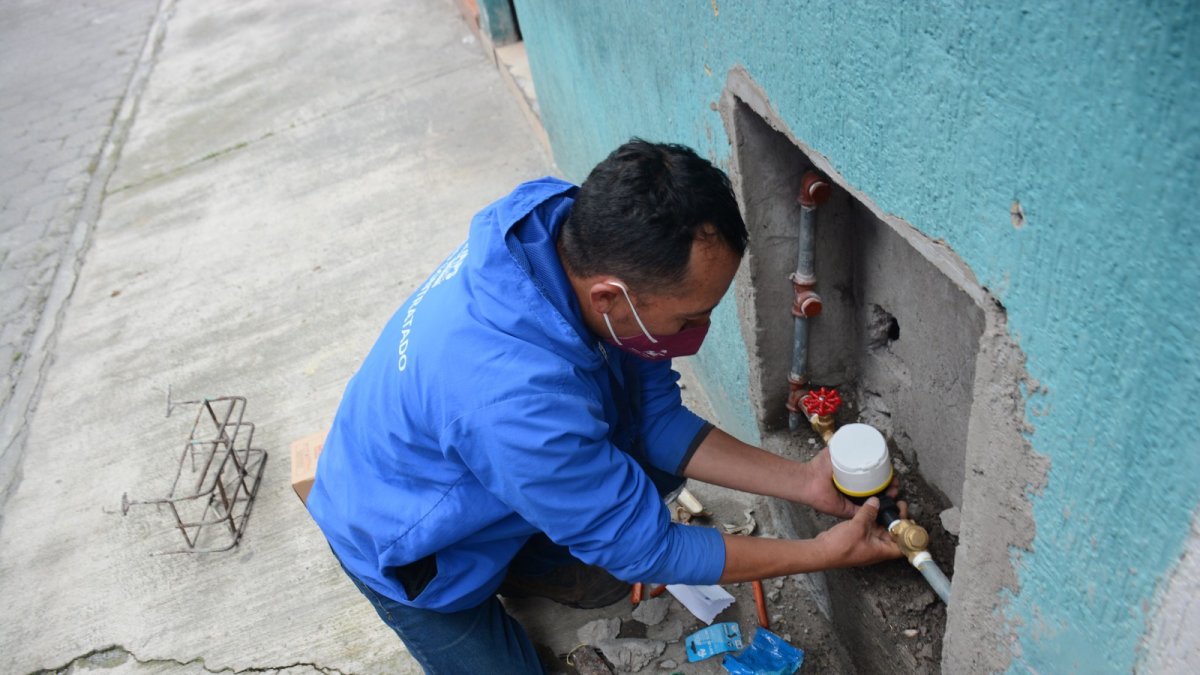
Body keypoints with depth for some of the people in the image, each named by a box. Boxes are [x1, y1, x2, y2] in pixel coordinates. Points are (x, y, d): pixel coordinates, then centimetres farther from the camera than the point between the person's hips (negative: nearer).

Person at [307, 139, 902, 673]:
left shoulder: (577, 233, -22)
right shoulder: (517, 397, -46)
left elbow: (656, 417, -11)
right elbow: (642, 548, -29)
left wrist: (802, 481, -15)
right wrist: (820, 554, -22)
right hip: (403, 546, -6)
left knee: (653, 457, -4)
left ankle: (518, 569, 12)